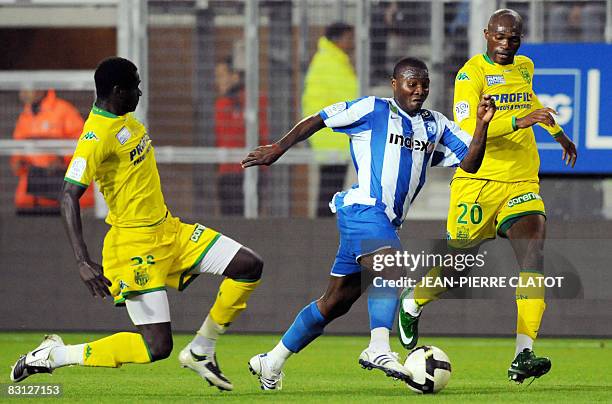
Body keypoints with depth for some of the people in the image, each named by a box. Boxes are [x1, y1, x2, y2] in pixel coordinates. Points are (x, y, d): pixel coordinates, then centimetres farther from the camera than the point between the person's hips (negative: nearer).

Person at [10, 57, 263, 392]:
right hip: (135, 244, -9)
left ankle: (200, 351, 13)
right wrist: (83, 262, -35)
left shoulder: (125, 118, 7)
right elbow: (69, 197, -28)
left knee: (249, 266, 3)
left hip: (167, 229, 9)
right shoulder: (97, 135, -22)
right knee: (157, 347, -12)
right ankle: (54, 356, 0)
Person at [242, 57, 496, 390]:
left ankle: (271, 362, 20)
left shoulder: (435, 126, 17)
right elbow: (317, 121, 6)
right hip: (362, 208, -8)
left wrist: (482, 125, -6)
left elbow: (470, 163, 9)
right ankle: (378, 349, -43)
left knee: (336, 302, 10)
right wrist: (278, 149, 4)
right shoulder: (372, 110, 0)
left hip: (387, 221, 8)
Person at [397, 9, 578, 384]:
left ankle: (524, 356, -24)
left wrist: (558, 132, 46)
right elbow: (468, 127, -24)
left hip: (522, 182, 4)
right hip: (479, 182, -4)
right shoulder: (472, 73, -10)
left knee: (533, 253, -17)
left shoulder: (525, 67, 12)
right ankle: (412, 303, 40)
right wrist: (518, 121, -33)